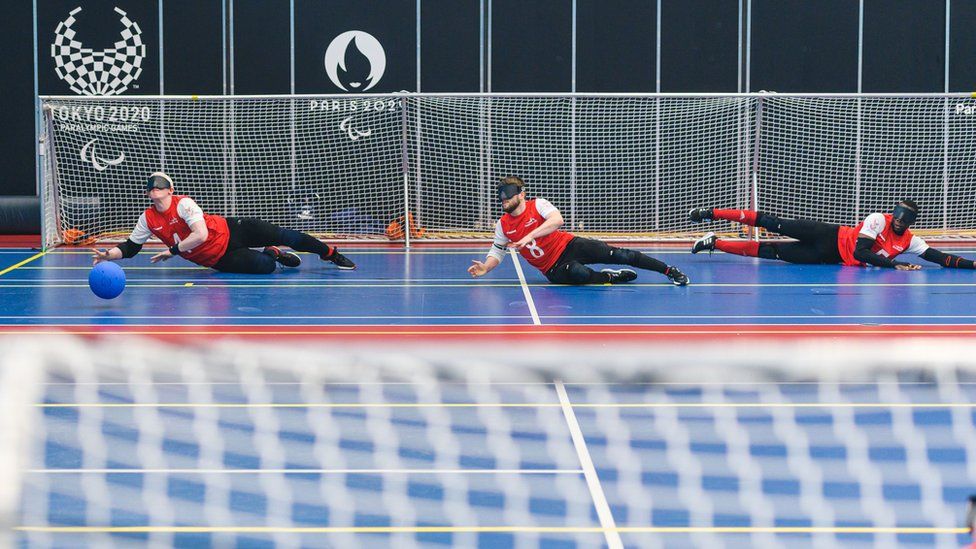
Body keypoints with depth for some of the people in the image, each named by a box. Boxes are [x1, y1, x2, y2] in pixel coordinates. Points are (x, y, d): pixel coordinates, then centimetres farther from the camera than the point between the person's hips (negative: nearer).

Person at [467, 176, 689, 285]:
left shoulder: (538, 205, -9)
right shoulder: (503, 225, 3)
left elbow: (557, 220, -27)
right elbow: (497, 251, 13)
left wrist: (529, 236, -35)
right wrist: (485, 267, -9)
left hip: (569, 246, -1)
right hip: (554, 269, 1)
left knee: (618, 255, -13)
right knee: (579, 273, -38)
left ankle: (669, 271, -4)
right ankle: (609, 277, -8)